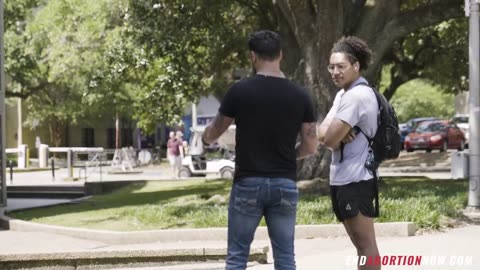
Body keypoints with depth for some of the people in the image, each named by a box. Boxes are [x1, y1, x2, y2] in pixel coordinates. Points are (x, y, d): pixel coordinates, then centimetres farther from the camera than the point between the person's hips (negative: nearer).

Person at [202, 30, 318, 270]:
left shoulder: (240, 91, -7)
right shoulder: (299, 96, 0)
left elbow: (212, 134, 6)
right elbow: (310, 146, 5)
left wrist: (205, 139, 29)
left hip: (248, 183, -2)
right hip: (285, 184, 2)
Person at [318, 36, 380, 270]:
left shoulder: (356, 96, -17)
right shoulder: (343, 94, 16)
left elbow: (330, 140, -19)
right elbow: (322, 133, 7)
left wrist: (336, 134, 3)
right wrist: (340, 134, -13)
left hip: (355, 180, -10)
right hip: (343, 178, 10)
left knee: (365, 243, -8)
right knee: (359, 242, 14)